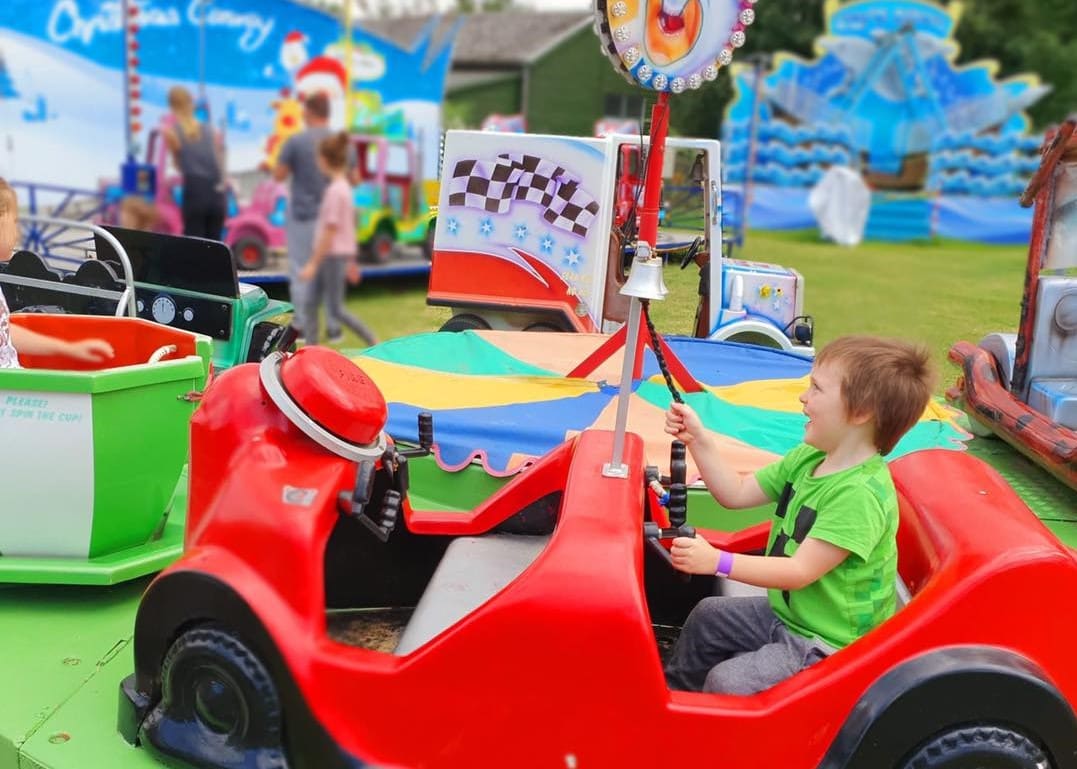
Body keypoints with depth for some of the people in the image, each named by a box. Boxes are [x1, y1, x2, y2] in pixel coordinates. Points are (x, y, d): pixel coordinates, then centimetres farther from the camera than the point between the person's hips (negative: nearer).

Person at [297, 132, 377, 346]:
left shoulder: (335, 190, -18)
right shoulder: (345, 187, 11)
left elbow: (330, 231, -20)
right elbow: (350, 226, 16)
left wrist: (313, 264, -17)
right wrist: (351, 262, 22)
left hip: (332, 255, -9)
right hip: (341, 253, 9)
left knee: (335, 310, -2)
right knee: (311, 301, 10)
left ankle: (375, 345, 6)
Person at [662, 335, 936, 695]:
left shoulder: (861, 493, -30)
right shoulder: (808, 458, -1)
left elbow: (800, 572, -31)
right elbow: (736, 493, 3)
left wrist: (717, 562, -35)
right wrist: (697, 439, -6)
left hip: (827, 645, -9)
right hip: (785, 612, 9)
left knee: (726, 682, -18)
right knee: (707, 615, 19)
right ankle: (672, 692, 40)